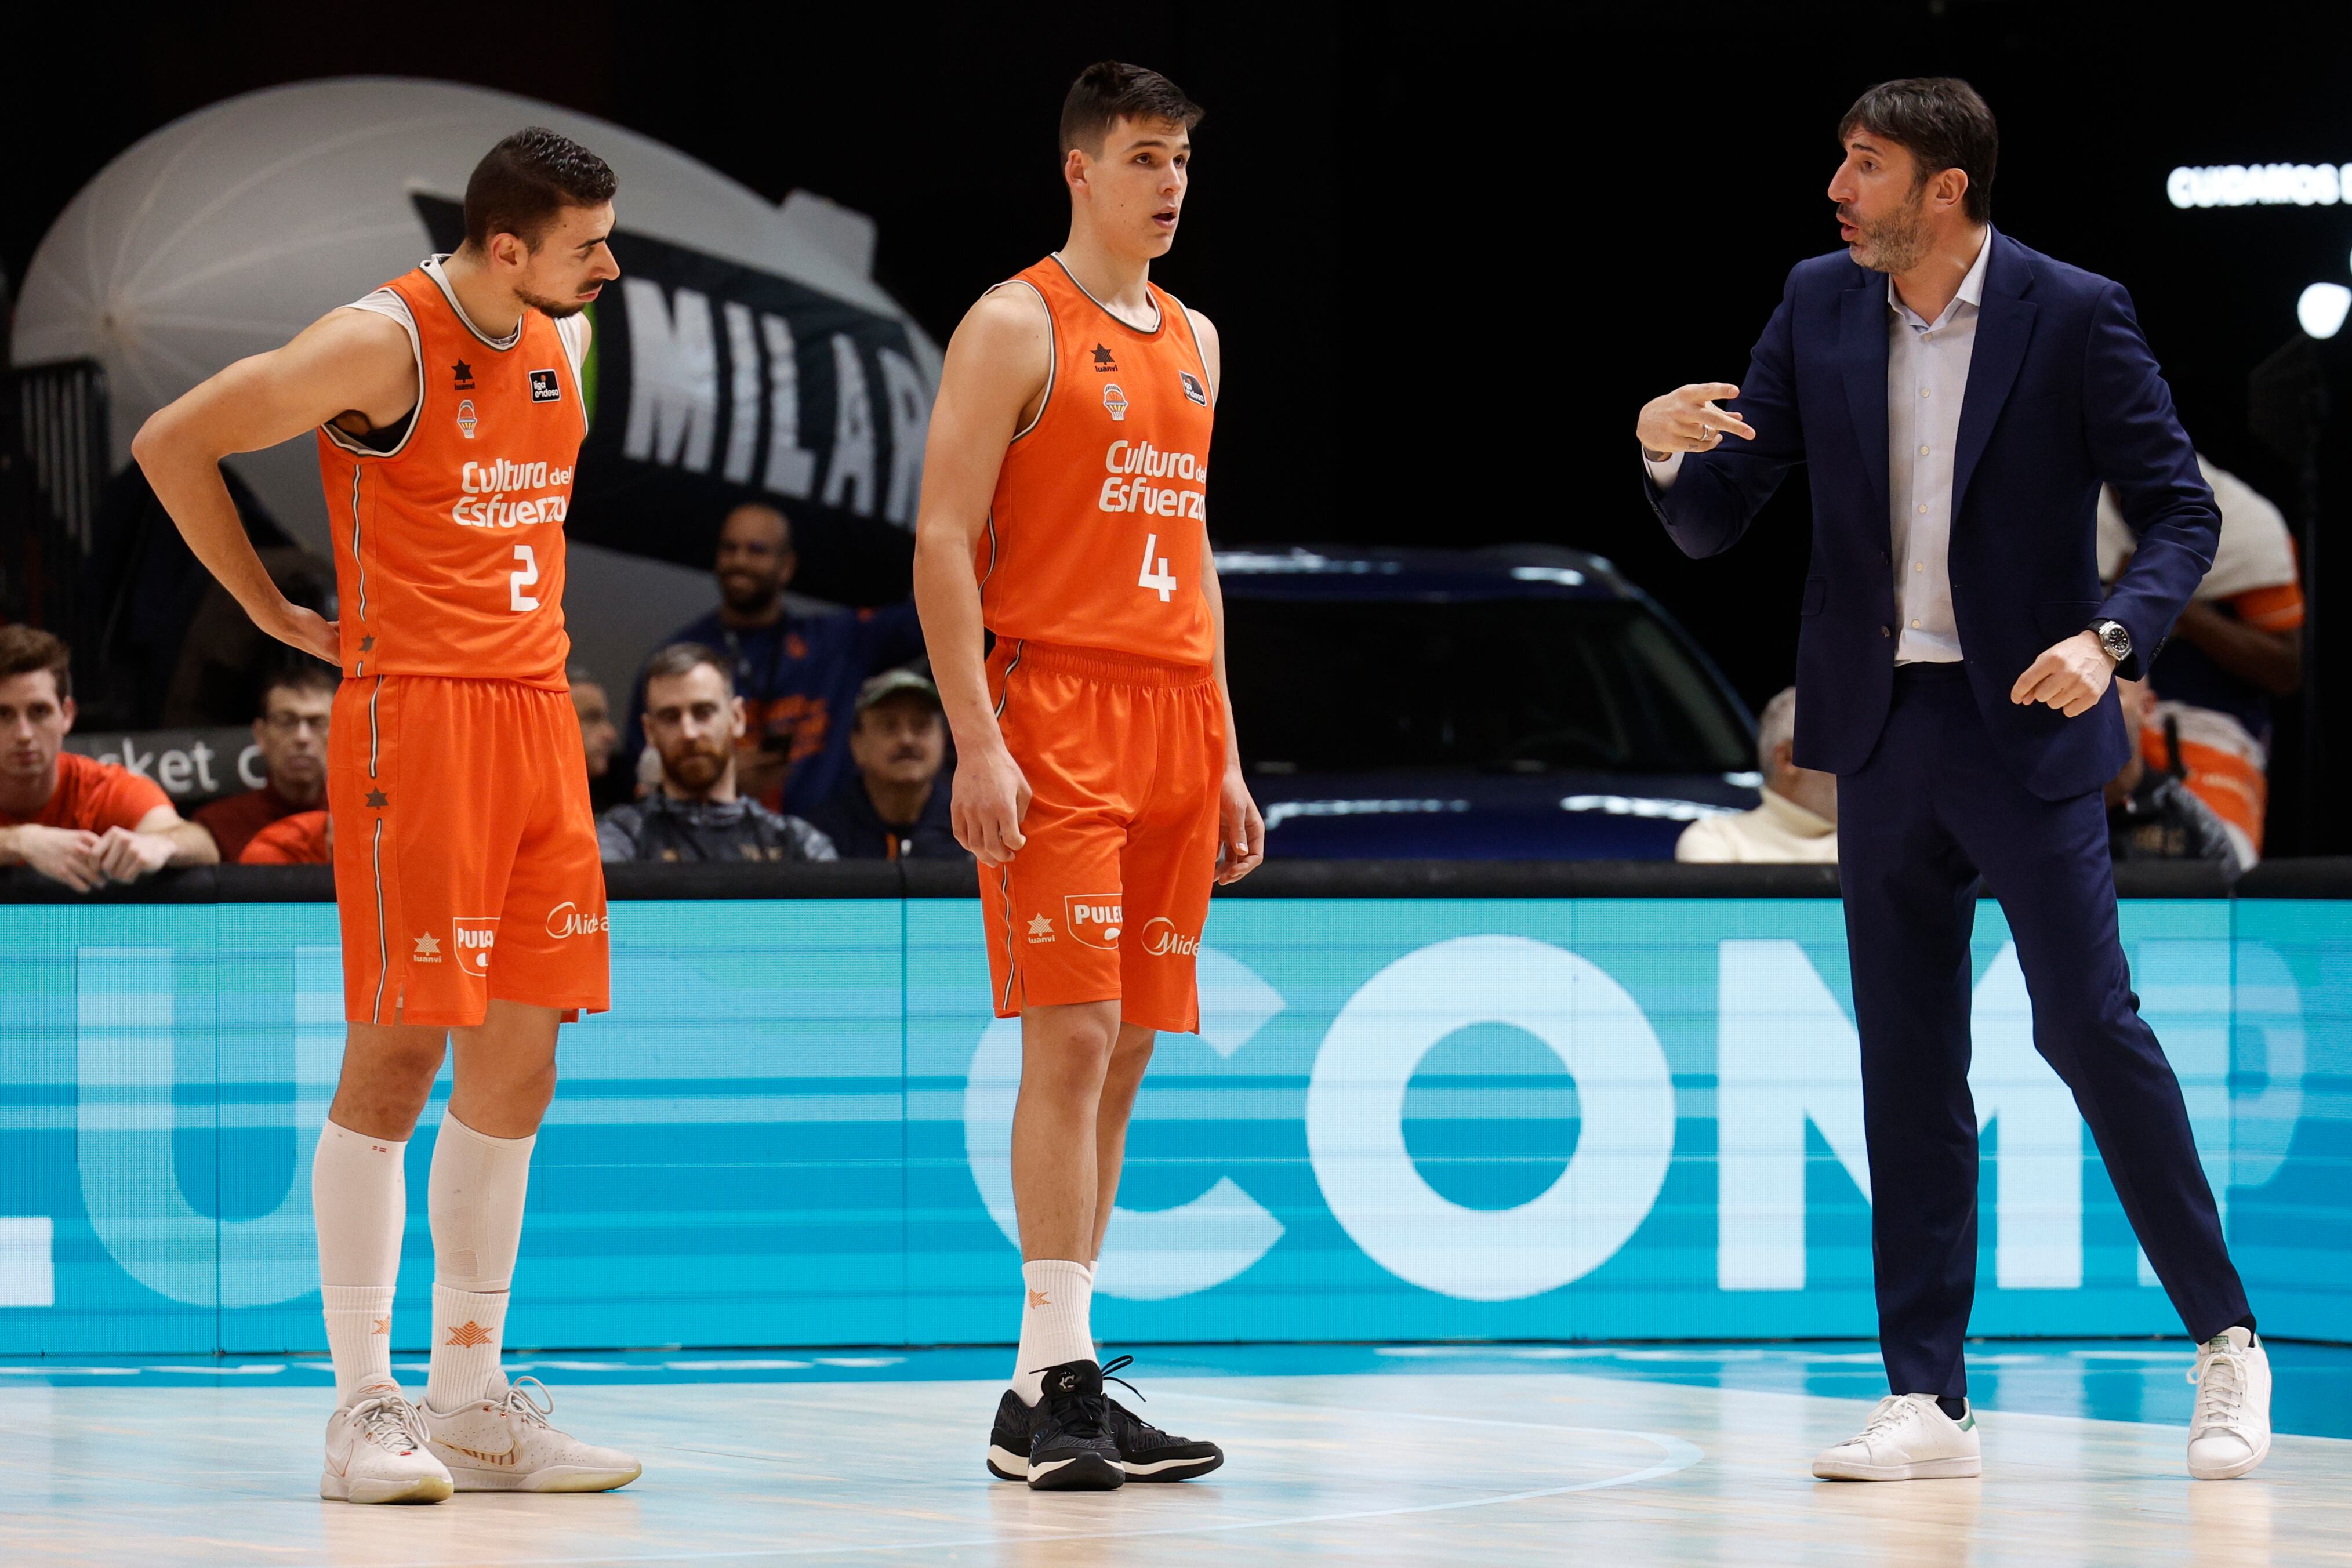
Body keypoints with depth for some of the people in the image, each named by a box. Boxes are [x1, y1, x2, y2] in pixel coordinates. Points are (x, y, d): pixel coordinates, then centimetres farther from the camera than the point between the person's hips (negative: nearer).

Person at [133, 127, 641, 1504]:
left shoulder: (565, 342, 11)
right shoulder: (383, 344, -12)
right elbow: (174, 443, -9)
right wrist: (274, 612, -2)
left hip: (539, 714, 7)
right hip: (415, 718, -7)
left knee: (519, 1062, 7)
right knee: (398, 1052, -7)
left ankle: (475, 1404, 13)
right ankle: (366, 1411, -2)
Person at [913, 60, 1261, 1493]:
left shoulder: (1194, 340, 18)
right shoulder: (1016, 328, -4)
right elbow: (943, 544, -9)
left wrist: (1225, 755, 17)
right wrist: (979, 744, -18)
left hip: (1175, 724, 7)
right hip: (1056, 719, -7)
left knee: (1126, 1051, 6)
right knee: (1072, 1037, -13)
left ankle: (1073, 1384, 10)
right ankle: (1051, 1387, -12)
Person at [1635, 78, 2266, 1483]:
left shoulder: (2073, 315, -8)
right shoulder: (1821, 307, 5)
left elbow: (2181, 511, -7)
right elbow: (1716, 520, 6)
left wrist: (2110, 639, -25)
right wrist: (1668, 449, -16)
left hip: (2025, 731, -4)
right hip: (1885, 735, 4)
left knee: (2091, 1027, -9)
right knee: (1908, 1065, 5)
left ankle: (2226, 1340, 7)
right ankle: (1929, 1404, 7)